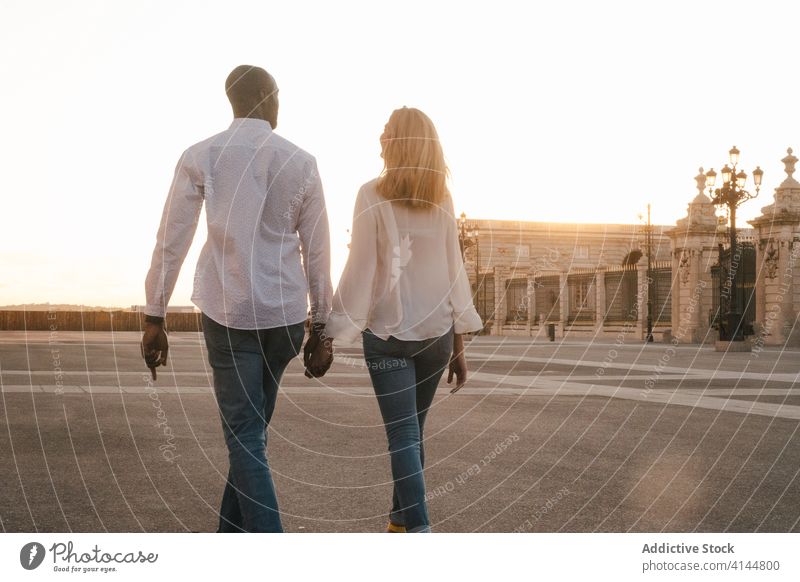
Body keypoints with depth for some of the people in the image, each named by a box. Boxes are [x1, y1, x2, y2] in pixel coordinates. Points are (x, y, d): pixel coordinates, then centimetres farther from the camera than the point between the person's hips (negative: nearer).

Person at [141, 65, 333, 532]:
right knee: (251, 429, 18)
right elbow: (318, 253, 4)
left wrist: (154, 318, 5)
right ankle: (233, 534, 29)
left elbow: (171, 243, -2)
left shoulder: (200, 156, -1)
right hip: (286, 313, 2)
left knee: (245, 436, 0)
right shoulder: (302, 162, 3)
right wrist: (320, 327, 12)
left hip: (228, 310, -2)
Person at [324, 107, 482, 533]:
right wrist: (458, 345, 10)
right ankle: (401, 518, 29)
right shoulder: (442, 199, 2)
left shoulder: (373, 196, -9)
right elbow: (454, 273, 4)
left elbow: (360, 272, -12)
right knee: (412, 430, 17)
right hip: (436, 332, 4)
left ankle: (419, 529, -12)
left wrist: (331, 334, -6)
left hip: (387, 333, -4)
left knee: (403, 434, -3)